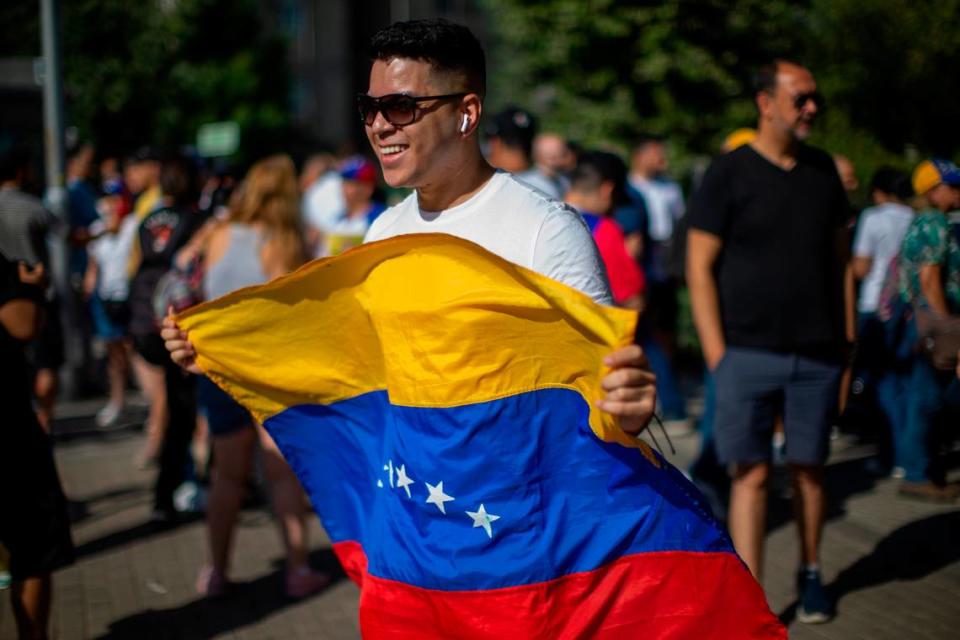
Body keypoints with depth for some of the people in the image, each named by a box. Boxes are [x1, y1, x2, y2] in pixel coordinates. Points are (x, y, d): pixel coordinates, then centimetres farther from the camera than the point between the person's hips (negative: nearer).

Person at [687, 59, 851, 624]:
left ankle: (811, 572, 29)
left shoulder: (823, 171, 10)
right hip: (749, 352, -4)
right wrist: (715, 350, -10)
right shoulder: (729, 174, -4)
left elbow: (838, 254, 16)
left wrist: (841, 335, 10)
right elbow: (700, 265, -5)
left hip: (817, 354, 4)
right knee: (752, 473, -4)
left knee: (810, 467, 11)